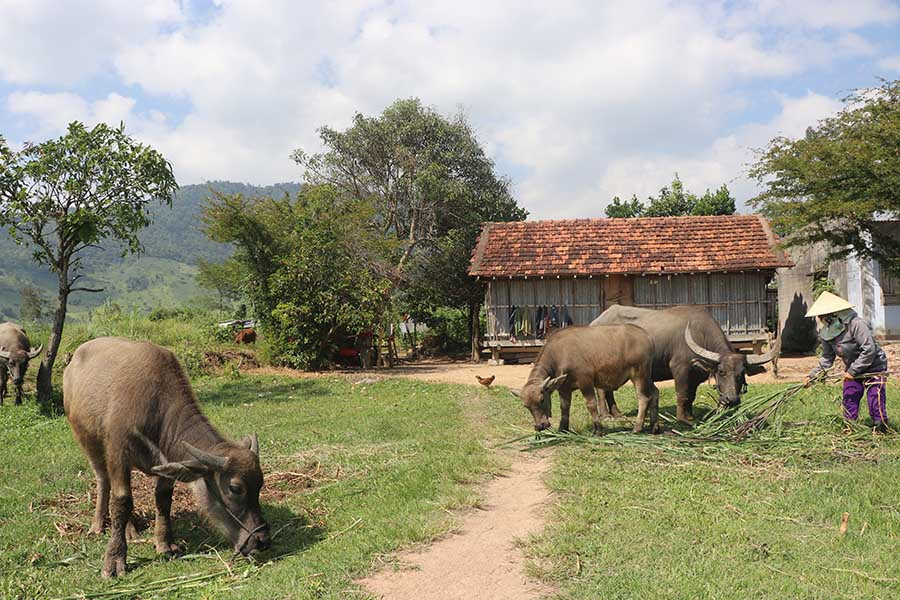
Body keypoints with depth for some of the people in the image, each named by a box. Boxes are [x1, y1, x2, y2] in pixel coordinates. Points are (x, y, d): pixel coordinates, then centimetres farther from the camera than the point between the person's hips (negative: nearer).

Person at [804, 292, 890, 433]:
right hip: (853, 370, 7)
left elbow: (869, 349, -28)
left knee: (876, 404, -8)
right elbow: (827, 358, 4)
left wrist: (852, 371, -25)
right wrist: (812, 375, -6)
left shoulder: (855, 324, -27)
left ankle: (882, 431, 3)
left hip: (874, 367, -7)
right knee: (849, 401, 7)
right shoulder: (826, 333, -4)